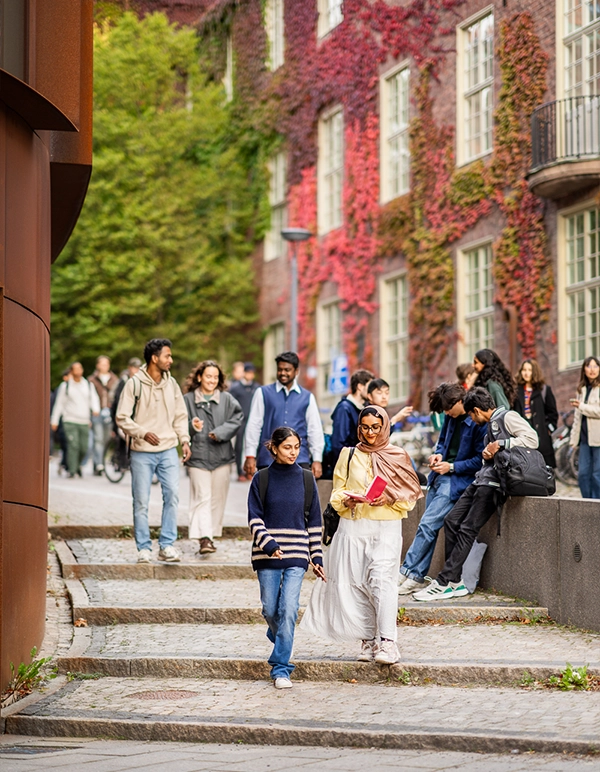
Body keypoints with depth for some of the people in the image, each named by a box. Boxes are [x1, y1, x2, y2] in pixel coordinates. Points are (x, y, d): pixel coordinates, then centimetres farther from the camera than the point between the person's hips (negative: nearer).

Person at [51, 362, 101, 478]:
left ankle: (77, 465, 29)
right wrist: (54, 420, 7)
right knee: (73, 445, -16)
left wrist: (96, 409, -18)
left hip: (84, 422, 3)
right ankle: (72, 470, -11)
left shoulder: (88, 385, 13)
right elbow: (59, 403, 9)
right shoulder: (65, 385, 6)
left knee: (84, 448, 2)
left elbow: (94, 398, 5)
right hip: (70, 421, -3)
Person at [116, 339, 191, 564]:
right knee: (141, 501, 1)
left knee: (172, 494, -7)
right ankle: (144, 548, 9)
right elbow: (122, 418, -6)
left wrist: (185, 440, 1)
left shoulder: (171, 383, 8)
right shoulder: (135, 384, -6)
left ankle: (167, 545, 1)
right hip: (142, 452, -3)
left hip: (168, 450, 3)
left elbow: (180, 416, 15)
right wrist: (143, 433, -20)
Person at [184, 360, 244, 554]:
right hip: (198, 456, -3)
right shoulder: (188, 399, 2)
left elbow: (237, 419, -1)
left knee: (217, 499, 7)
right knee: (202, 498, -9)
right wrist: (192, 426, -20)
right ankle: (204, 538, -17)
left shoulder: (227, 399, 7)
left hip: (221, 456, 3)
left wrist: (220, 433, -12)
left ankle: (212, 535, 16)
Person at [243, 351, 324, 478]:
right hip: (268, 460, 0)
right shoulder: (263, 393, 8)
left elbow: (315, 430, 12)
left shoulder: (307, 397, 13)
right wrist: (250, 456, -1)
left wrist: (317, 459, 5)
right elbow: (253, 426, 6)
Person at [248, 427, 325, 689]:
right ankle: (278, 636, 41)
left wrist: (317, 557, 8)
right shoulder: (261, 479, 2)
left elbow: (314, 522, 10)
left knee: (289, 610, -9)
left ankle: (281, 667, -4)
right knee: (270, 609, 7)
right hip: (267, 556, 0)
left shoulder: (305, 479, 6)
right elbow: (255, 518, -2)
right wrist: (268, 544, -16)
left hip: (296, 556, 0)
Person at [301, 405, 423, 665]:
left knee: (382, 579, -17)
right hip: (353, 527, 2)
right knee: (356, 583, -2)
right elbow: (337, 492, 12)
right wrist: (346, 499, -10)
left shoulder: (398, 456, 7)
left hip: (387, 527, -2)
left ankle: (387, 642, -21)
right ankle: (369, 640, 8)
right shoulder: (349, 455, 11)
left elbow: (411, 493, 7)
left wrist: (389, 498, -11)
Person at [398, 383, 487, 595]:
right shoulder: (451, 418, 8)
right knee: (429, 528, 6)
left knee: (427, 525, -13)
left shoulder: (478, 424, -16)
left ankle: (406, 573, -8)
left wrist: (452, 467, -15)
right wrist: (438, 454, 4)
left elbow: (480, 460, -14)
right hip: (439, 478, 8)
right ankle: (417, 578, 9)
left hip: (456, 481, -8)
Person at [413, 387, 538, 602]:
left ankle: (444, 583, -12)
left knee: (467, 529, -12)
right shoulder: (491, 424, 23)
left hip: (494, 483, -10)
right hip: (481, 479, 10)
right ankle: (455, 582, 2)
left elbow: (532, 439, -16)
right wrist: (487, 454, 3)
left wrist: (501, 444, -18)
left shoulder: (507, 417, -5)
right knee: (451, 521, 1)